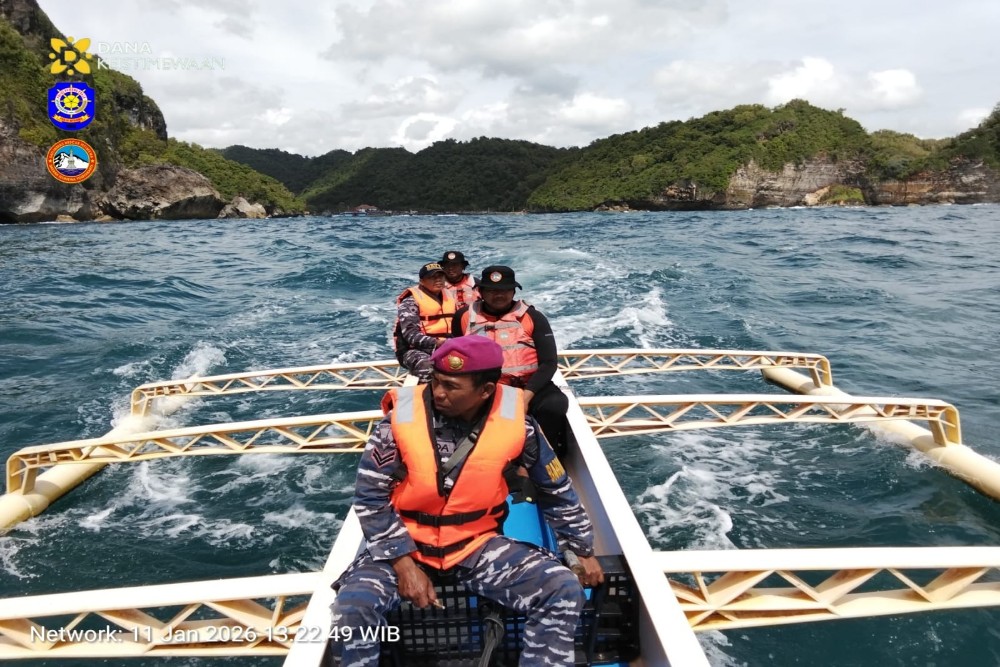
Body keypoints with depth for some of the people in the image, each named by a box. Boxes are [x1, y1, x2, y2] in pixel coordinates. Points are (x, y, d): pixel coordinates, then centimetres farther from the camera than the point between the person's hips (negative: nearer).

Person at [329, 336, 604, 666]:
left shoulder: (513, 423, -14)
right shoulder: (403, 417, -18)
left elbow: (557, 489, 2)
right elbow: (370, 496, -10)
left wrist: (583, 551, 9)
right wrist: (404, 563, -16)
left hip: (478, 544, 1)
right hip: (405, 543, 0)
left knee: (564, 591, -17)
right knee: (351, 609, -26)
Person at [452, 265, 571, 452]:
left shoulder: (532, 317, 3)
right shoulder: (464, 317, 9)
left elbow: (549, 362, -3)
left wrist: (526, 395, -17)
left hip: (528, 385, 0)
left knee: (555, 404, -31)